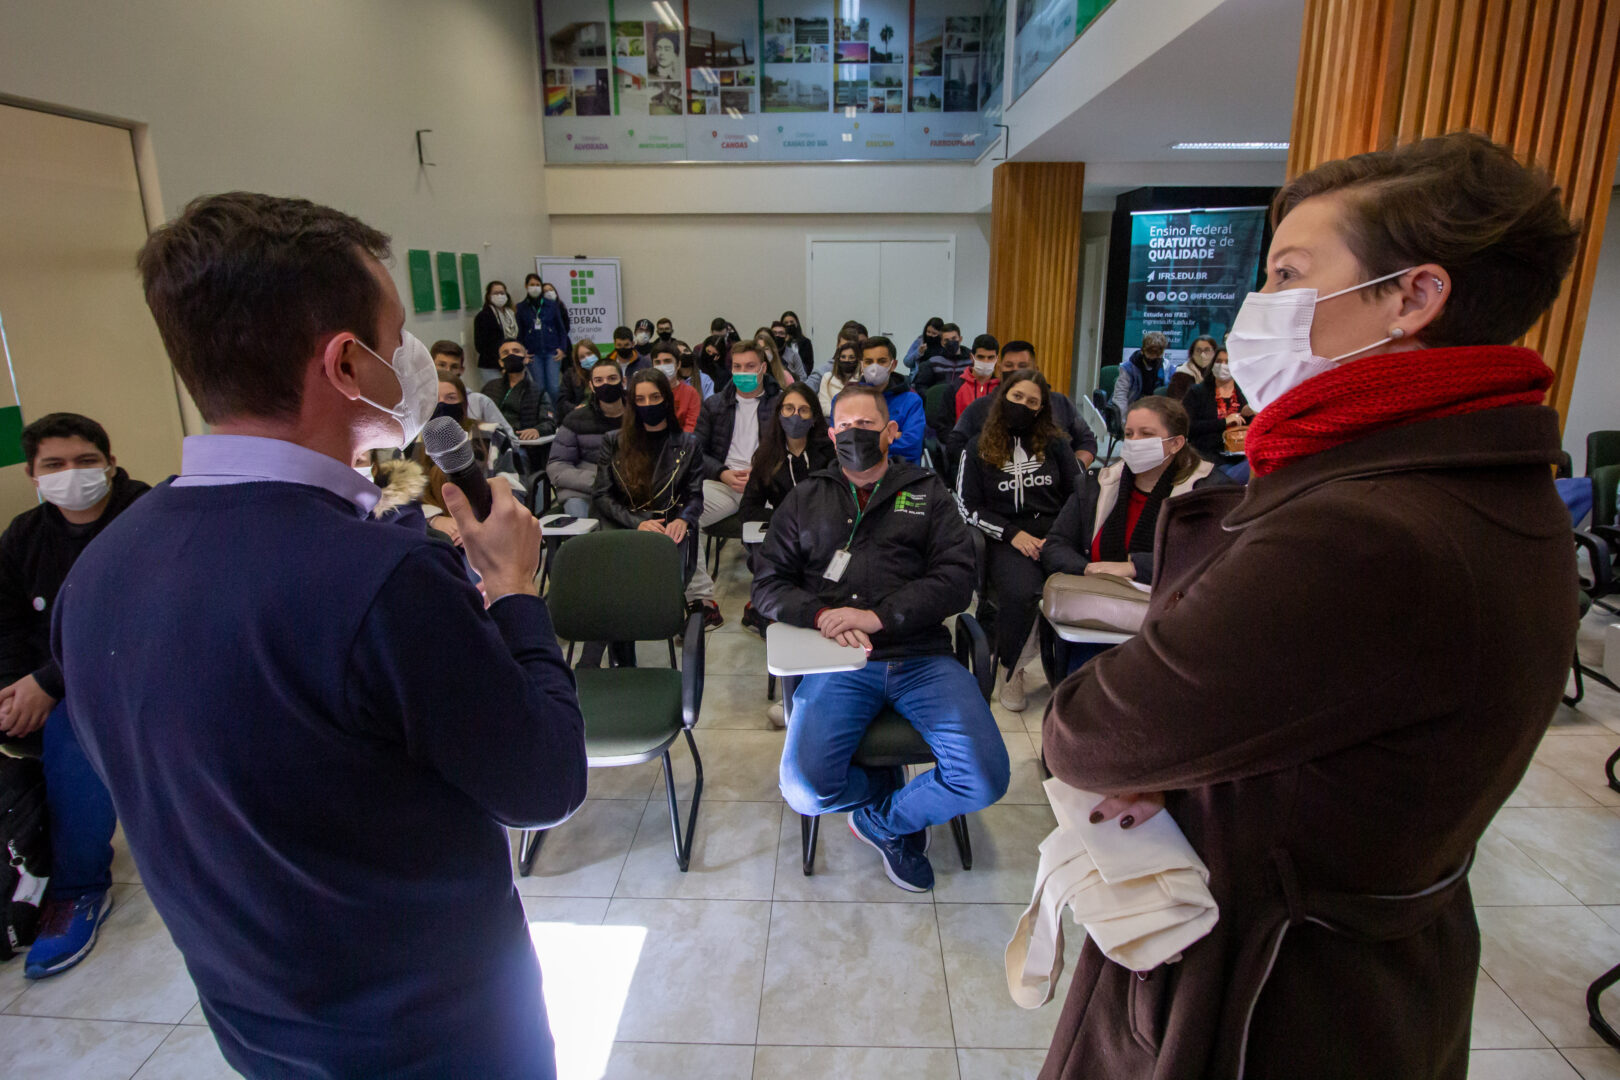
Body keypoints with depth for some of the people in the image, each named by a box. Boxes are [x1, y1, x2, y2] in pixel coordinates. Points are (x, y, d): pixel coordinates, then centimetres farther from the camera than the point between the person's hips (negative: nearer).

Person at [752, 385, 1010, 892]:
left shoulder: (929, 493, 14)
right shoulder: (806, 498, 17)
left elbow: (956, 578, 1)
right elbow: (769, 584, 12)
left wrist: (878, 615, -13)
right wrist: (822, 614, -9)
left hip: (921, 657, 0)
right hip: (840, 661, 0)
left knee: (985, 780, -19)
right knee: (805, 791, -21)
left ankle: (883, 821, 10)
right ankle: (890, 785, 13)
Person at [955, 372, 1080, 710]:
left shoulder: (1055, 443, 16)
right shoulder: (979, 448, 12)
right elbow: (968, 507, 5)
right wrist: (1012, 534, -9)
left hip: (1055, 535, 2)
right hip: (1005, 540, -2)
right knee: (1020, 591, -35)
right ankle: (1011, 669, -8)